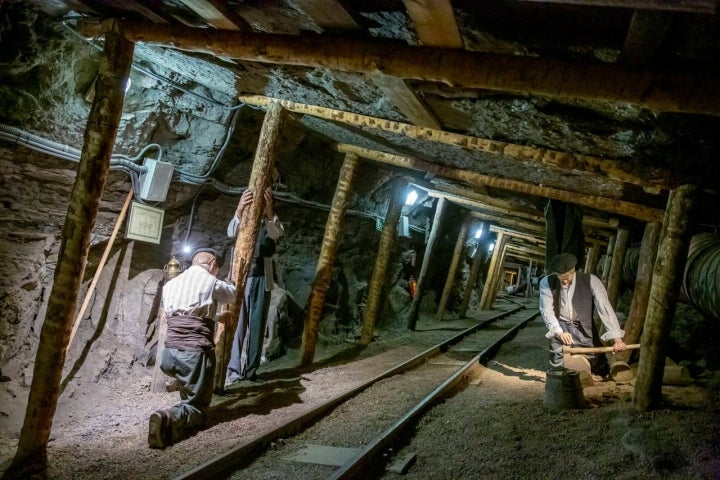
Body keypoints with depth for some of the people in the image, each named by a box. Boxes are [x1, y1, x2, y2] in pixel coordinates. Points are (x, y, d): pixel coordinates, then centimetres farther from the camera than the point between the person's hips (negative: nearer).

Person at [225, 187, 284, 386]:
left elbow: (279, 233, -18)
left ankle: (251, 370, 12)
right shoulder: (244, 220, 5)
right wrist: (239, 210, -39)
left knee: (257, 325, 5)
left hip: (262, 279, 2)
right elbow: (231, 232, -18)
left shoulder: (270, 223, 7)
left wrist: (269, 212, -38)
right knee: (236, 324, -6)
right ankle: (233, 371, -5)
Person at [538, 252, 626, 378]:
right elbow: (547, 310, -14)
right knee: (558, 366, -1)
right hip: (560, 327, 0)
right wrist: (559, 332, -30)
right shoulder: (547, 283, -13)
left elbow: (604, 308, -21)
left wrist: (617, 339, -28)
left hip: (584, 328, 0)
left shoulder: (591, 281, -17)